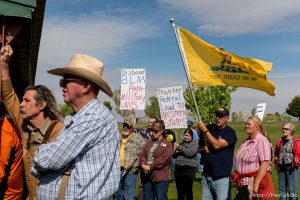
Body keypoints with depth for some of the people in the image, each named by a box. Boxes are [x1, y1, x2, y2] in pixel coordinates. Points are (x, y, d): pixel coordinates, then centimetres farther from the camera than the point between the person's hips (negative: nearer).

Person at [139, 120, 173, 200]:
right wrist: (143, 164, -13)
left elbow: (164, 158, -15)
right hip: (146, 176, 6)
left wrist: (150, 166, -19)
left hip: (160, 177, -6)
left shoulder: (167, 144, -2)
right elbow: (142, 155, 8)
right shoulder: (149, 142, 16)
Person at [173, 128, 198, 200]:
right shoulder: (181, 143, 15)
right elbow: (174, 155, 19)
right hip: (178, 169, 5)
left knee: (188, 190, -2)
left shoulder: (194, 144, 0)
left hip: (188, 169, -5)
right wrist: (176, 151, -3)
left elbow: (190, 153, -18)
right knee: (179, 190, 12)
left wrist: (179, 147, -14)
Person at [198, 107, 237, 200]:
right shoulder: (209, 128, 8)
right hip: (207, 175, 5)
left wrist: (205, 130, -16)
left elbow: (217, 145, -21)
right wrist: (204, 149, -6)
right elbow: (200, 148, 16)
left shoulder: (230, 132, -6)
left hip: (222, 177, -4)